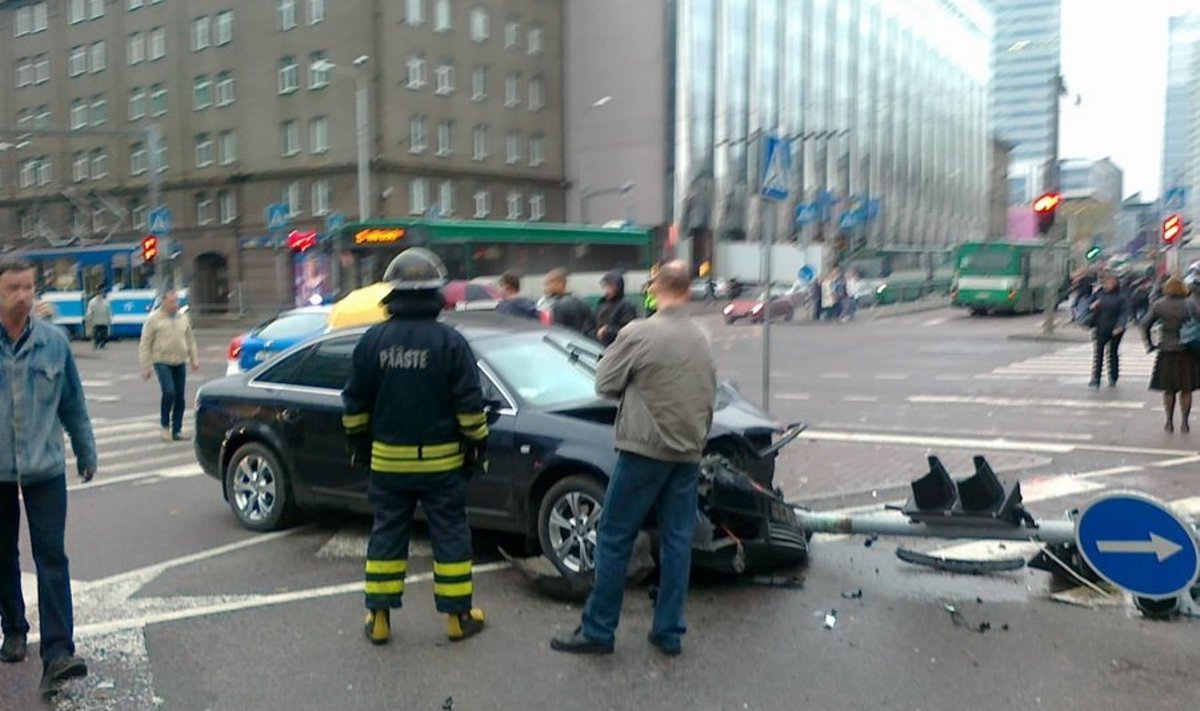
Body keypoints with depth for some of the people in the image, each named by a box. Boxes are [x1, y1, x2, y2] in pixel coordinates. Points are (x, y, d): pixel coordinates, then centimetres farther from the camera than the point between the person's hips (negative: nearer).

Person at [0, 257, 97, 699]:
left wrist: (86, 453, 13)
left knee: (51, 560, -5)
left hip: (45, 468, 0)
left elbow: (74, 403, 8)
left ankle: (57, 653, -6)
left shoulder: (54, 342, -1)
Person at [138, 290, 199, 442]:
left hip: (180, 363, 5)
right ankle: (165, 425, 0)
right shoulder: (153, 319, -3)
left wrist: (195, 359, 12)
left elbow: (190, 340, 19)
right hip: (162, 362, -5)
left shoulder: (183, 318, 12)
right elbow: (145, 345, -3)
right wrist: (146, 367, -7)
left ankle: (177, 430, 12)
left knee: (180, 397, 3)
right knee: (169, 392, -19)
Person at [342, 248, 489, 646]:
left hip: (388, 460, 2)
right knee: (450, 534, 7)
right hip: (441, 460, -2)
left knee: (387, 534, 11)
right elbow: (469, 405, -8)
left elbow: (354, 404, 5)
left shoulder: (373, 340, -1)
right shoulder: (449, 341, -9)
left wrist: (358, 446, 17)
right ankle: (458, 617, 14)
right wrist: (478, 445, 3)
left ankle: (379, 618, 16)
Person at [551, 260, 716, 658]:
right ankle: (670, 633, 14)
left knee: (614, 539, 2)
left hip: (645, 449, -6)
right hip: (688, 453, 6)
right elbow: (709, 395, 15)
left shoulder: (638, 334, -12)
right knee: (677, 541, 9)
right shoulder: (700, 340, 8)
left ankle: (597, 631, 7)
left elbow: (605, 384, -4)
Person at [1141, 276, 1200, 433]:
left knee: (1168, 390, 12)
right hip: (1186, 351, -1)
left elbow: (1145, 324, -1)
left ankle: (1169, 422, 14)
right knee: (1186, 390, 9)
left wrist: (1150, 344, 7)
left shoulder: (1158, 305, -2)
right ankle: (1184, 423, 9)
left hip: (1167, 351, 1)